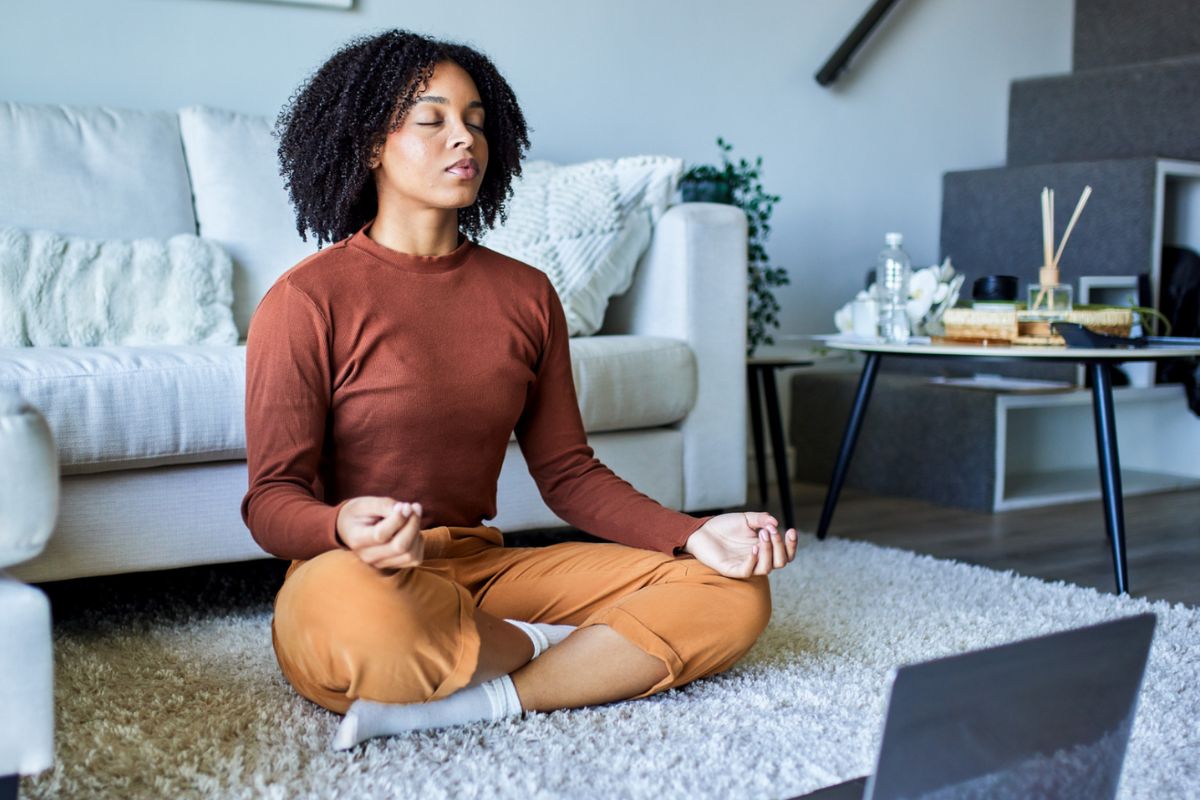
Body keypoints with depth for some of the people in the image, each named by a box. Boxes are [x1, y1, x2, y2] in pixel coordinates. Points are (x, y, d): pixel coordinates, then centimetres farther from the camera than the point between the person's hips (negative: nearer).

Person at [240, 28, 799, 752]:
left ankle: (466, 705, -22)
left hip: (484, 570, 5)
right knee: (360, 617, -42)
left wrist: (693, 535, -6)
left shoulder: (526, 294, 11)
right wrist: (346, 527, -34)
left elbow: (568, 471, 10)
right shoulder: (306, 300, -5)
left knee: (734, 593, -11)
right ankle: (570, 648, -10)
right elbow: (272, 498, -9)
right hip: (363, 578, -4)